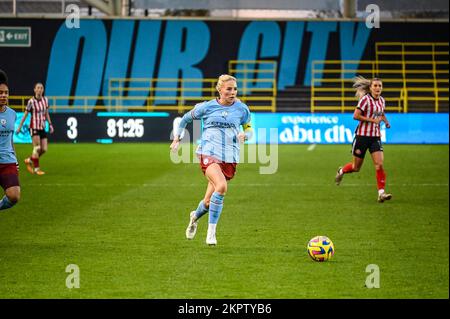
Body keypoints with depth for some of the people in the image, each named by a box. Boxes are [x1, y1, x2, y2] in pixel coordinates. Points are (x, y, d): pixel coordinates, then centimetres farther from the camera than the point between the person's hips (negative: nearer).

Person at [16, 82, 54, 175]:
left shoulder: (45, 100, 4)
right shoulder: (31, 101, -10)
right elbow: (25, 114, -4)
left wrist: (50, 124, 12)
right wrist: (20, 126, -3)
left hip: (42, 128, 6)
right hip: (34, 127, -6)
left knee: (44, 149, 3)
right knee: (37, 148, -10)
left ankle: (30, 160, 24)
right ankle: (36, 168, 1)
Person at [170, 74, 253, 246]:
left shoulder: (242, 109, 6)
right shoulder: (207, 107, 1)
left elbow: (249, 129, 18)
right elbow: (186, 118, 16)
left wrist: (244, 135, -5)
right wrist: (177, 138, 15)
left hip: (230, 157, 3)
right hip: (208, 153, -3)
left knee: (210, 202, 2)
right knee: (221, 186, -30)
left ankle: (195, 216, 39)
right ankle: (211, 231, -18)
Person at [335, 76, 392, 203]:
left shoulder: (381, 100, 8)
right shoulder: (365, 99, -12)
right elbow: (356, 116, -17)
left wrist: (386, 121, 8)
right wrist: (372, 120, -19)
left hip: (375, 137, 5)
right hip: (362, 135, -4)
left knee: (379, 165, -13)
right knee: (356, 167, 8)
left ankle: (381, 193, -14)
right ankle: (341, 171, 41)